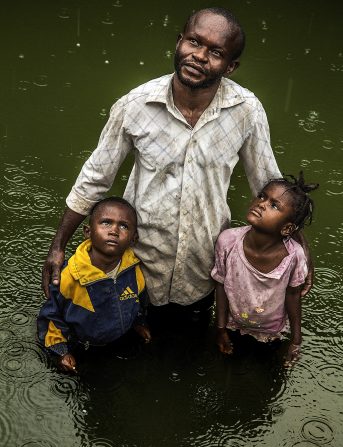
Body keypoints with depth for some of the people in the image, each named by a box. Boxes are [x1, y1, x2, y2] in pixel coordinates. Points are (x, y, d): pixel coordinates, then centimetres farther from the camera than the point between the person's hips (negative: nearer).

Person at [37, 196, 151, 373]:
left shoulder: (135, 269, -22)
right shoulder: (68, 276, -33)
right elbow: (52, 314, -16)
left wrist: (139, 322, 16)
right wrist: (60, 350, -13)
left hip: (122, 337, 3)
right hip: (82, 347, -3)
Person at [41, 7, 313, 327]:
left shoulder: (247, 111, -19)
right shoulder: (134, 106, -21)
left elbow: (269, 184, -5)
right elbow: (94, 179, -9)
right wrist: (58, 246, -5)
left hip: (204, 263, 1)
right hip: (143, 255, 0)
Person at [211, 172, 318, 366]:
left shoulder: (294, 255, -34)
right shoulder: (227, 241, -32)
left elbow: (293, 295, -15)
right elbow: (221, 285, -15)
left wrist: (296, 340, -4)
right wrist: (221, 329, -5)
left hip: (271, 330, 0)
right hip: (235, 325, 1)